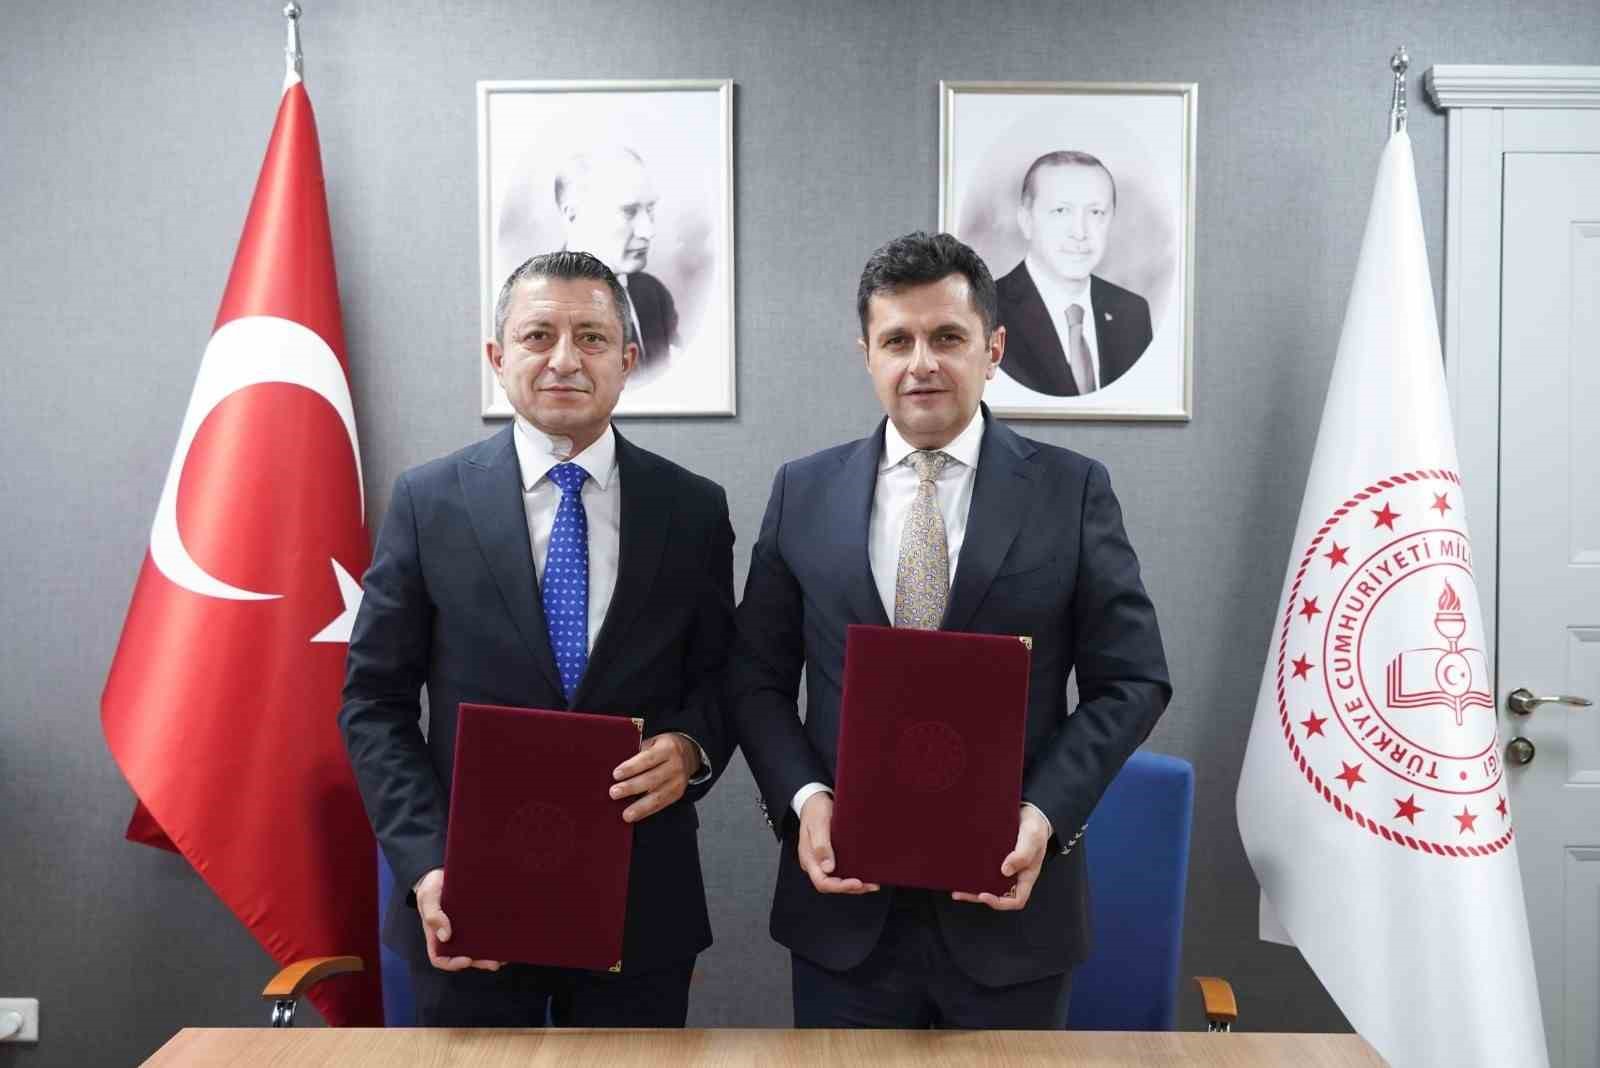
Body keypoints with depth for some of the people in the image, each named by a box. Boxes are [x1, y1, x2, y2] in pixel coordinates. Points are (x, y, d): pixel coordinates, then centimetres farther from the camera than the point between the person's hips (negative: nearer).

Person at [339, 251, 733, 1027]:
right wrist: (426, 866, -11)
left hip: (642, 904, 1)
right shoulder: (428, 501, -2)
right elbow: (374, 704, -1)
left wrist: (691, 746, -14)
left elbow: (721, 678, 7)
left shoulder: (694, 508, 0)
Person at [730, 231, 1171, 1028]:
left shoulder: (1073, 490, -3)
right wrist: (802, 799, -10)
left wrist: (1046, 812, -14)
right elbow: (757, 680, 5)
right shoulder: (802, 493, 2)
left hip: (1010, 899, -1)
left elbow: (1131, 680, -2)